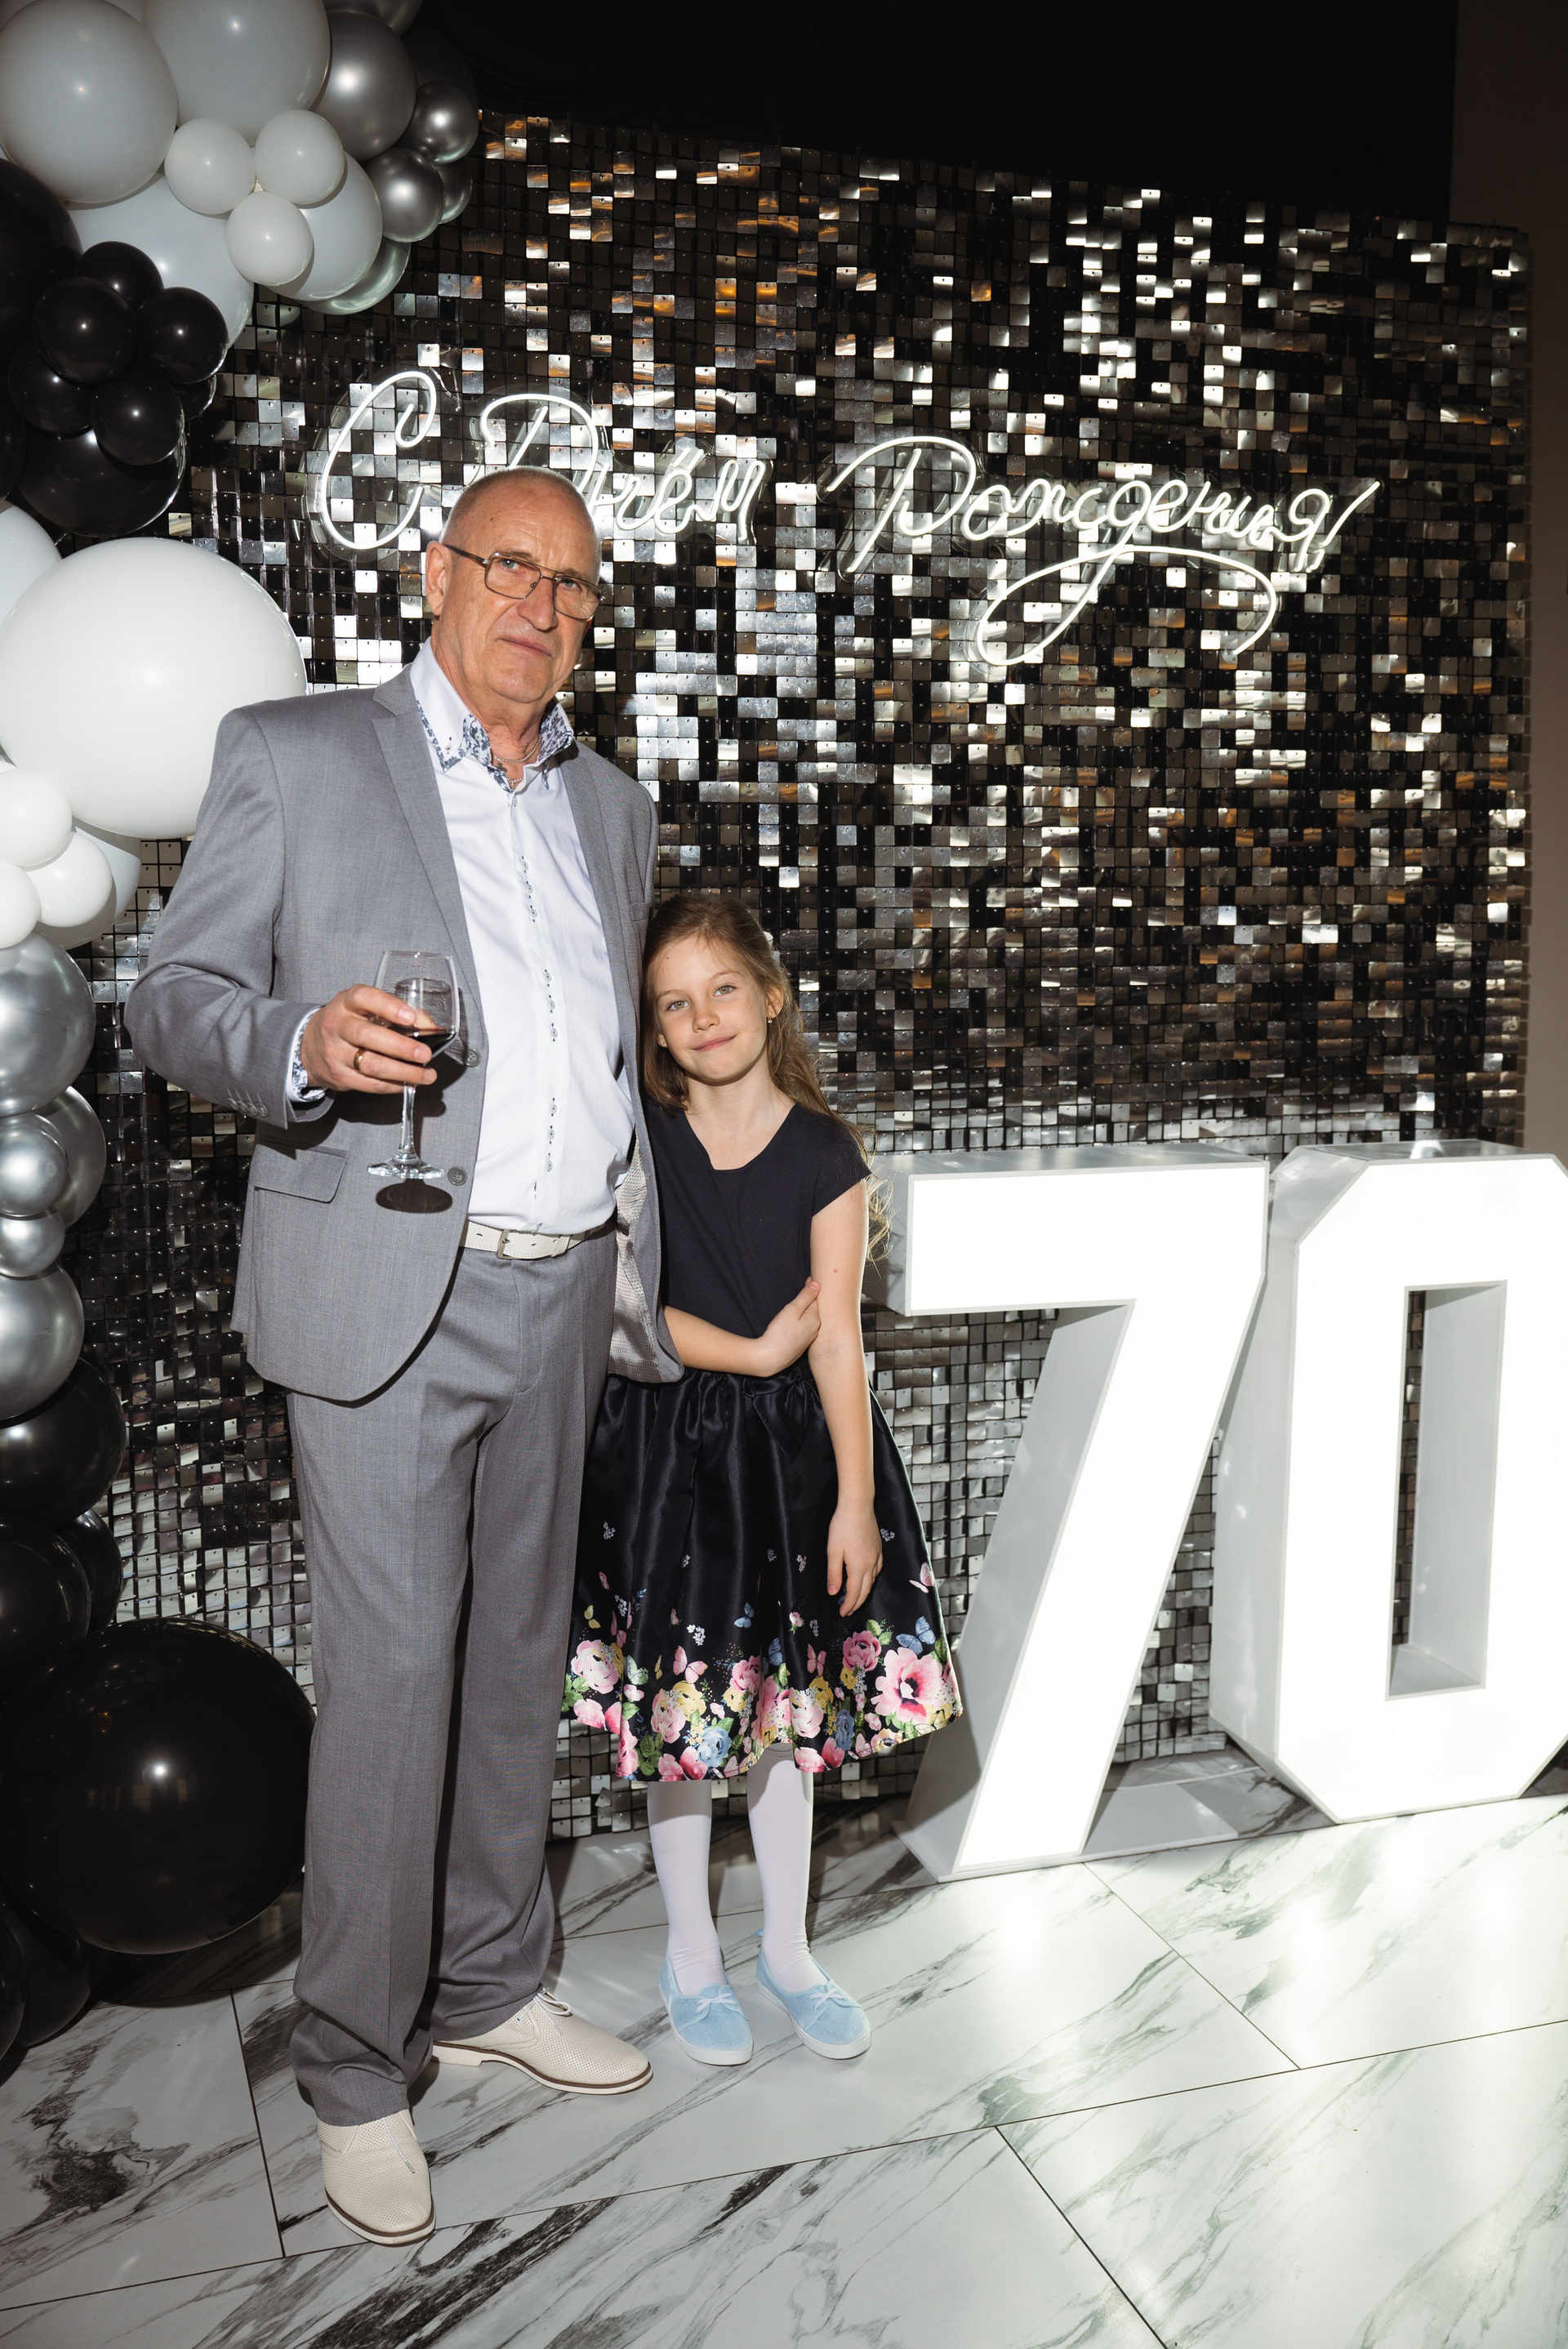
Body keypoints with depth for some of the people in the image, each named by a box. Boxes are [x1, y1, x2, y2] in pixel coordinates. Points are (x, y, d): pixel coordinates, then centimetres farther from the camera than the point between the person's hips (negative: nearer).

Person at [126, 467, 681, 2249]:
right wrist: (303, 1043, -23)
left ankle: (486, 1983, 31)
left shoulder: (612, 810, 17)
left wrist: (641, 1273, 18)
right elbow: (172, 999, -2)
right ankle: (355, 2069, 15)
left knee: (519, 1656, 14)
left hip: (562, 1294, 6)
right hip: (387, 1295, -5)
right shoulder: (293, 754, 0)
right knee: (391, 1676, -3)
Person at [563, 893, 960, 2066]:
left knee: (789, 1701, 13)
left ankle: (788, 1946, 32)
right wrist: (754, 1350, -13)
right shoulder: (634, 1139, -6)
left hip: (792, 1444, 1)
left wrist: (856, 1502, -10)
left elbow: (836, 1339, -8)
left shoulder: (824, 1155, -7)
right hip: (666, 1441, -1)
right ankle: (692, 1952, 28)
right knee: (681, 1703, 8)